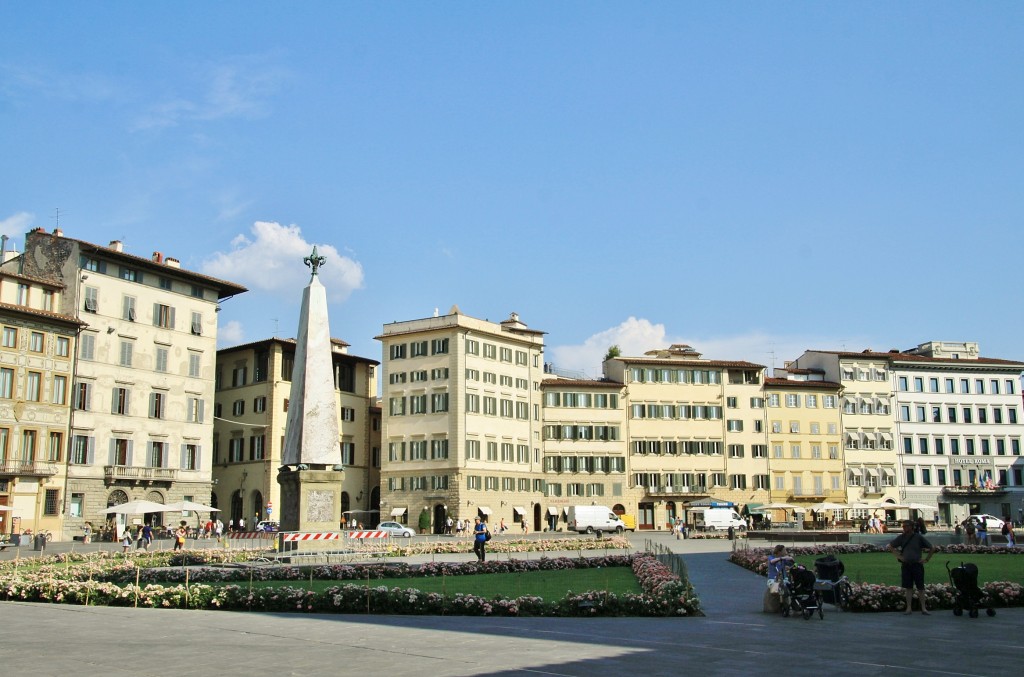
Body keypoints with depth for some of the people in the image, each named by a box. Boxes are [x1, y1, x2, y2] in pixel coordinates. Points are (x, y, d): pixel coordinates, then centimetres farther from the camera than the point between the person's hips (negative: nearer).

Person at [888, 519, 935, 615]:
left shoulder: (919, 537, -3)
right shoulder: (901, 537, 3)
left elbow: (932, 548, 4)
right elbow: (891, 546, 14)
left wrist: (926, 559, 0)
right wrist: (898, 556, 5)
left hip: (917, 565, -2)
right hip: (906, 565, 2)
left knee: (920, 587, 0)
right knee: (908, 587, 5)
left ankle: (923, 608, 7)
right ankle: (909, 608, 9)